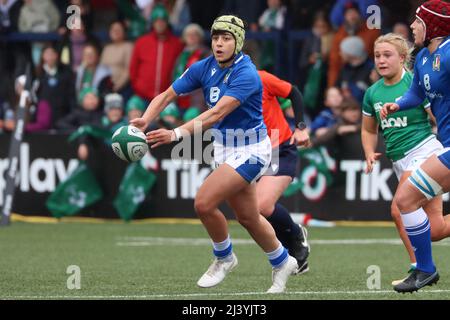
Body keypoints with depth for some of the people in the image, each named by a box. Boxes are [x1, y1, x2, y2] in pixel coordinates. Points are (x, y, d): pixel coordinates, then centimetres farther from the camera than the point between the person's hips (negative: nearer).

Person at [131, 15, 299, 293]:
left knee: (204, 203, -17)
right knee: (248, 217, 16)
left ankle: (224, 257, 9)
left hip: (250, 151, -7)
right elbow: (167, 96, -5)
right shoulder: (204, 68, -5)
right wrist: (144, 121, -25)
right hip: (224, 149, 7)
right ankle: (282, 262, 39)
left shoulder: (246, 75, -25)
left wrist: (177, 134, -45)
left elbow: (218, 113, -35)